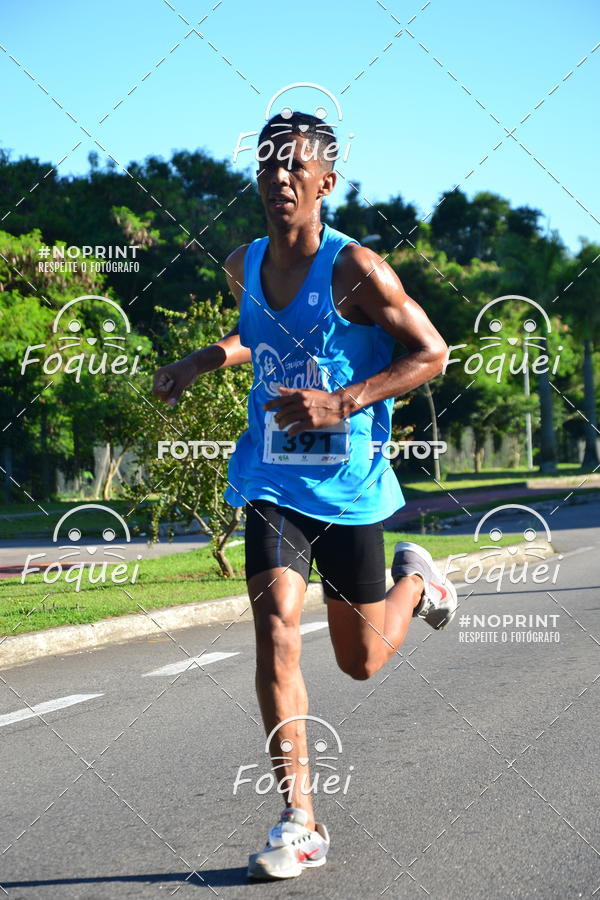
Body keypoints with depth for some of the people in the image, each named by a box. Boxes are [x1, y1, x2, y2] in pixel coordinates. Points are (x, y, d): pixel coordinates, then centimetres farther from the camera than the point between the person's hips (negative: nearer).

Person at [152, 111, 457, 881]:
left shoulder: (355, 269, -14)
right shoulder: (244, 266, 3)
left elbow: (431, 354, -11)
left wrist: (342, 402, -23)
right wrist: (203, 361, 8)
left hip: (349, 486, -3)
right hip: (273, 482, 3)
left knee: (362, 661, 9)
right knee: (275, 627, -17)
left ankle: (416, 579, 44)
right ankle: (299, 824, -10)